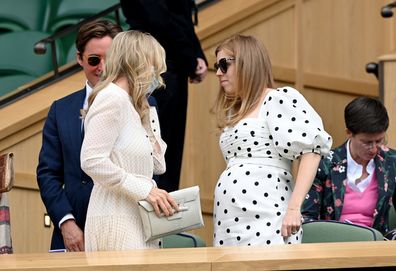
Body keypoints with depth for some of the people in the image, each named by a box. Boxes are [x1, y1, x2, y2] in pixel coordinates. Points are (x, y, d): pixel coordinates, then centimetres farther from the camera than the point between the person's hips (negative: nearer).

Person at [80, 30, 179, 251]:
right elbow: (92, 162, -19)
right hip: (116, 219, -9)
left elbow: (158, 166, 20)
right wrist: (145, 189, -17)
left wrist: (148, 115, 16)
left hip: (135, 219, 9)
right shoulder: (112, 98, -8)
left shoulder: (131, 104, 20)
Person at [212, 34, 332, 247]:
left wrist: (293, 207, -19)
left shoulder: (279, 100, -1)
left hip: (265, 221, -7)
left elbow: (311, 150, -11)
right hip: (228, 223, 7)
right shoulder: (233, 112, 23)